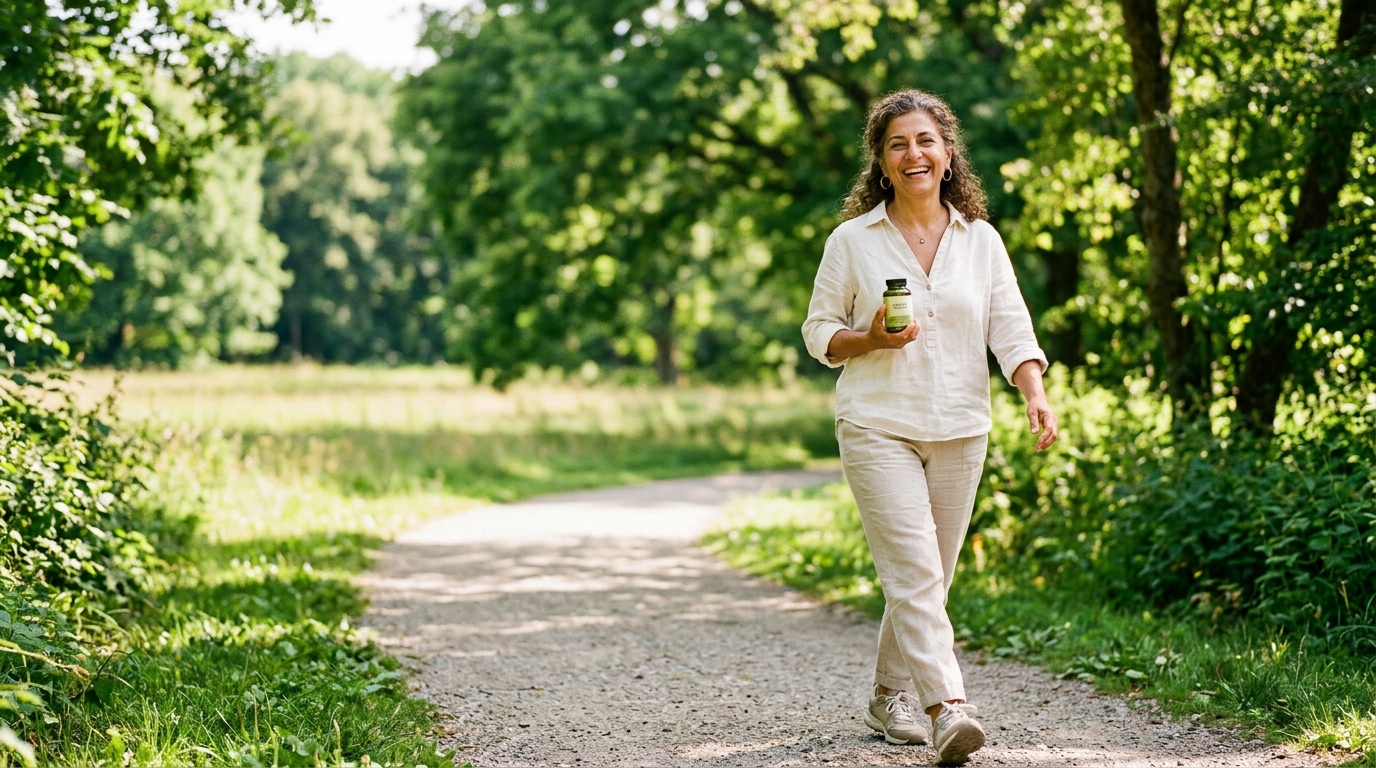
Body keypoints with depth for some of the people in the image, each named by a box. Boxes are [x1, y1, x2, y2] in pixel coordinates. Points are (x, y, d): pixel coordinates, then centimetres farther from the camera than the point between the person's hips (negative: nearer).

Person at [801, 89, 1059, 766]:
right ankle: (947, 708, -23)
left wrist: (1036, 397, -15)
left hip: (959, 431, 3)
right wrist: (871, 340, -14)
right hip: (877, 428, -3)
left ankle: (890, 697, 28)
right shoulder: (852, 240, 1)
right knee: (914, 571, -15)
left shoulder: (980, 240, 7)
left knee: (928, 577, 11)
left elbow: (1011, 329, 1)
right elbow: (819, 332, 6)